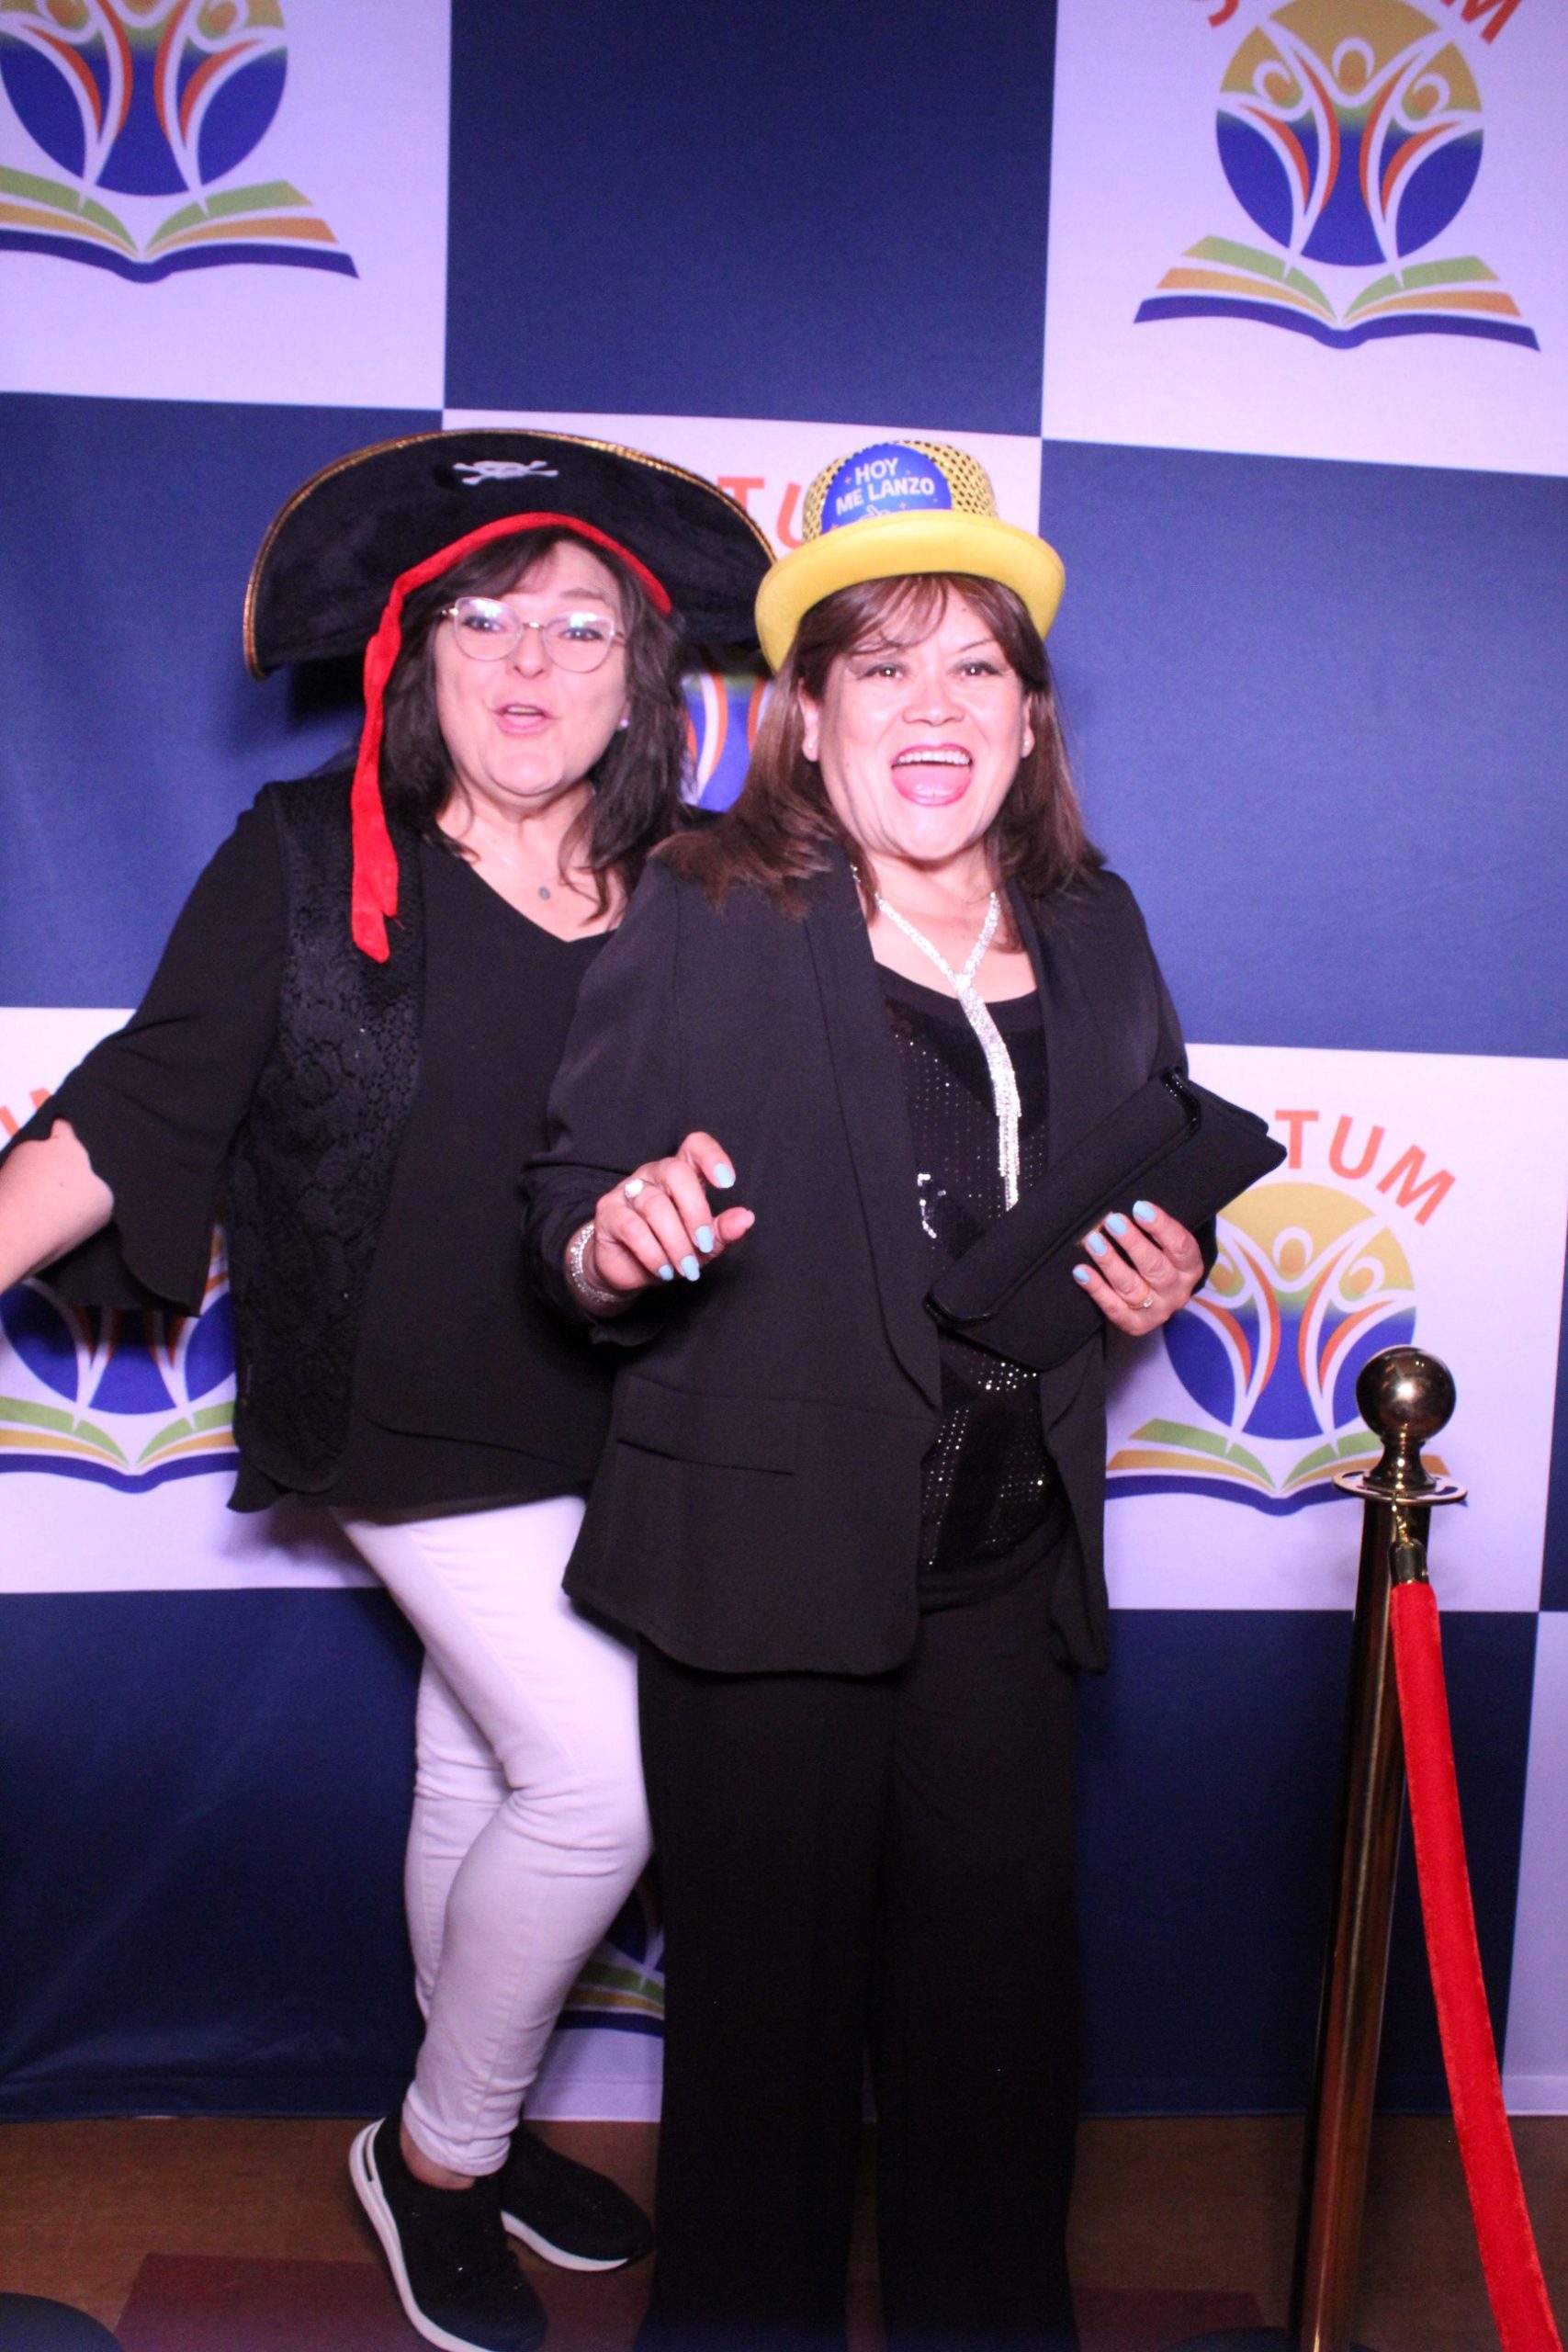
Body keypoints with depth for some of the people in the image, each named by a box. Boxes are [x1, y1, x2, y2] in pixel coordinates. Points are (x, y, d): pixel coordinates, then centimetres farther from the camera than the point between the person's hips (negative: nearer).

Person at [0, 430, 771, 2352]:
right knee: (599, 1785, -6)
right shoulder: (308, 863, -6)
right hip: (416, 1418, -4)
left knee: (480, 1778, 20)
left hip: (602, 1426, 4)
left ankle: (467, 2139, 43)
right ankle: (443, 2151, 23)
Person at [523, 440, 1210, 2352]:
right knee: (766, 2006, 10)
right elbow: (566, 1215, -6)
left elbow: (1147, 1200, 19)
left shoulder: (1095, 934, 6)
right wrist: (618, 1246, -28)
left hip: (1007, 1567, 4)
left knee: (999, 2002, 16)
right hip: (763, 1562, -3)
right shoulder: (703, 919, -7)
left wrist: (1156, 1279, -2)